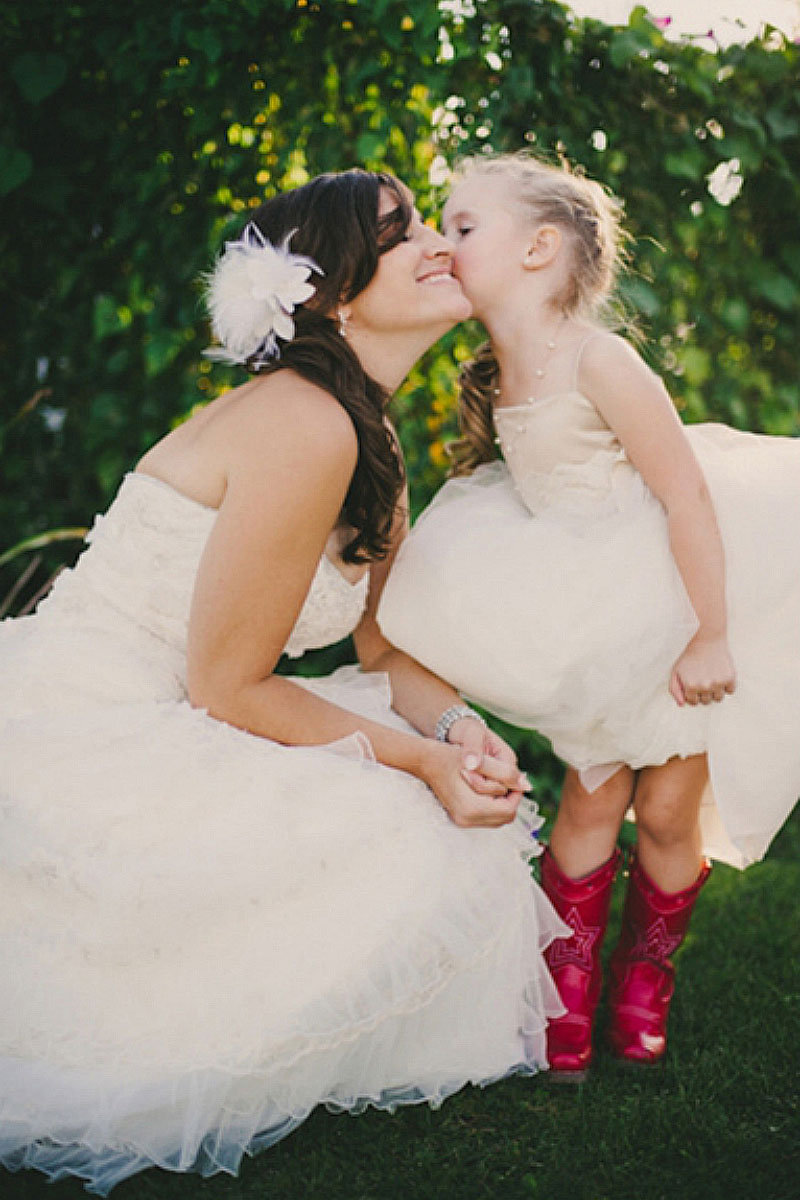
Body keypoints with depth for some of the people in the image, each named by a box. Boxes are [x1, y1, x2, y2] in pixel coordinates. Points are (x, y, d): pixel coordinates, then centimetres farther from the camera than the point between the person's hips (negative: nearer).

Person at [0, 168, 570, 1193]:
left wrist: (457, 728, -8)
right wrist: (421, 759, -16)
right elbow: (226, 687, -19)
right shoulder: (304, 427, -22)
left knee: (441, 804, 7)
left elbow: (386, 651, 13)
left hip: (152, 728, 9)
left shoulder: (368, 444, 9)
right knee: (413, 848, -11)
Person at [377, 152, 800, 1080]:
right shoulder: (498, 381, -1)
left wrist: (710, 636, -22)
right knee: (593, 791, 3)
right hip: (596, 627, 5)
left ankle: (646, 970, 28)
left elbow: (688, 493, -23)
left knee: (669, 806, 5)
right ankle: (569, 974, 19)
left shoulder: (598, 360, -23)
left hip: (680, 601, -5)